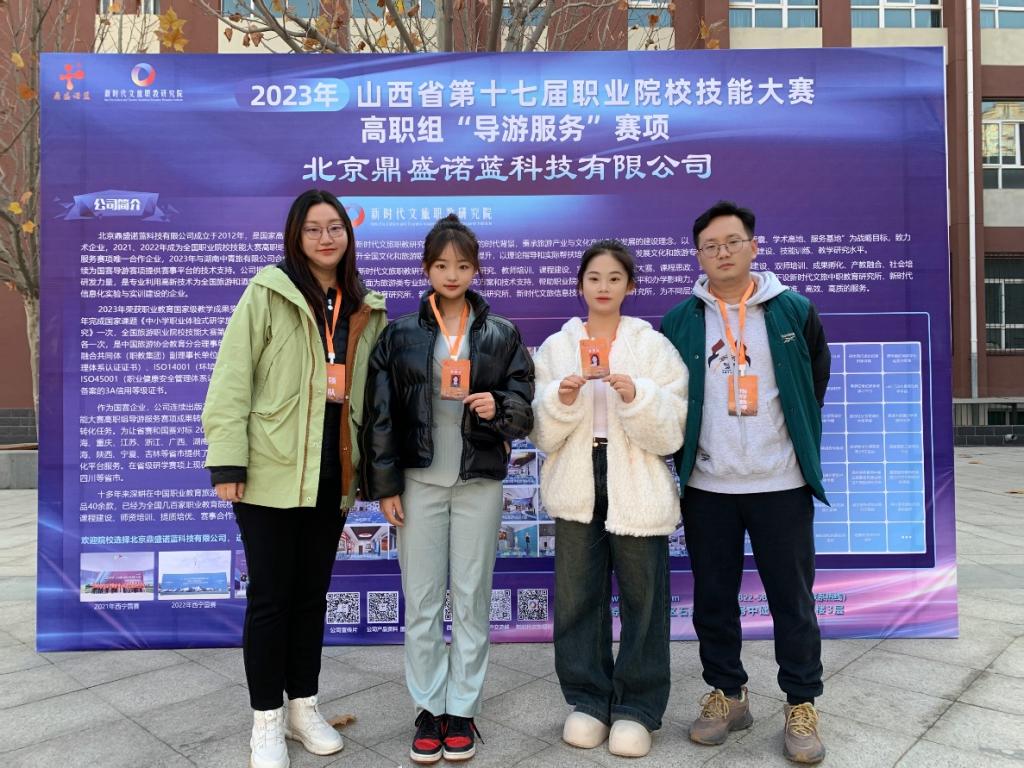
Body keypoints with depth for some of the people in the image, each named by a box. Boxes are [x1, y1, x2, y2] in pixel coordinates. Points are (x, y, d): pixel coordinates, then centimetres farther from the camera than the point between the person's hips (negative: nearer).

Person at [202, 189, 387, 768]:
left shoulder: (367, 310, 10)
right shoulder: (268, 292, -5)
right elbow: (232, 379, -8)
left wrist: (366, 467, 11)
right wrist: (228, 460, -14)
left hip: (331, 473, 4)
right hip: (272, 469, -4)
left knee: (313, 592, 14)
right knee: (270, 595, 5)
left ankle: (304, 706, 30)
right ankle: (267, 719, 22)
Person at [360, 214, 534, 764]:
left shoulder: (501, 334, 3)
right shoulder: (401, 334, 2)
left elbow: (524, 404, 5)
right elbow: (380, 414, 1)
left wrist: (498, 407, -17)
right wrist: (385, 485, -3)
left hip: (480, 482, 0)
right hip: (419, 481, 0)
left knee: (472, 598, 7)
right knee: (421, 600, 6)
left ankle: (461, 709, 22)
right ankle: (429, 708, 21)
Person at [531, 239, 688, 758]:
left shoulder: (654, 346, 1)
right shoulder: (555, 347, 7)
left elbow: (670, 434, -5)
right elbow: (543, 435, 3)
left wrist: (636, 397, -21)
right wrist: (561, 400, -16)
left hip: (637, 490, -2)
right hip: (577, 488, 2)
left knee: (641, 600, 4)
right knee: (577, 599, 8)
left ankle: (637, 707, 22)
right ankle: (587, 700, 26)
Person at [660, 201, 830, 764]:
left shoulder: (794, 311, 1)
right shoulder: (679, 321, 1)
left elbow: (817, 379, 12)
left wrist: (797, 443, 12)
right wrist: (686, 454, 6)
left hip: (782, 484, -1)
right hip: (706, 486, 1)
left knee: (792, 598, 7)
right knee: (713, 598, 11)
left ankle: (802, 706, 23)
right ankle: (727, 695, 28)